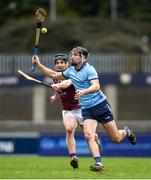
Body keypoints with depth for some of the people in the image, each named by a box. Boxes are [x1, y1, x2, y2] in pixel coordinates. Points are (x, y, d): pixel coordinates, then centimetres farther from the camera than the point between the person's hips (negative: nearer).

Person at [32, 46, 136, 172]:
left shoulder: (89, 69, -13)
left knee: (116, 139, 2)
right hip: (87, 109, 5)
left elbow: (96, 86, -26)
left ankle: (126, 132, 37)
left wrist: (83, 92, -44)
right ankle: (99, 163, -23)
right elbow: (54, 75, 23)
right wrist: (39, 64, 16)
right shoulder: (71, 71, 10)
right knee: (88, 135, -20)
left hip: (101, 106, -5)